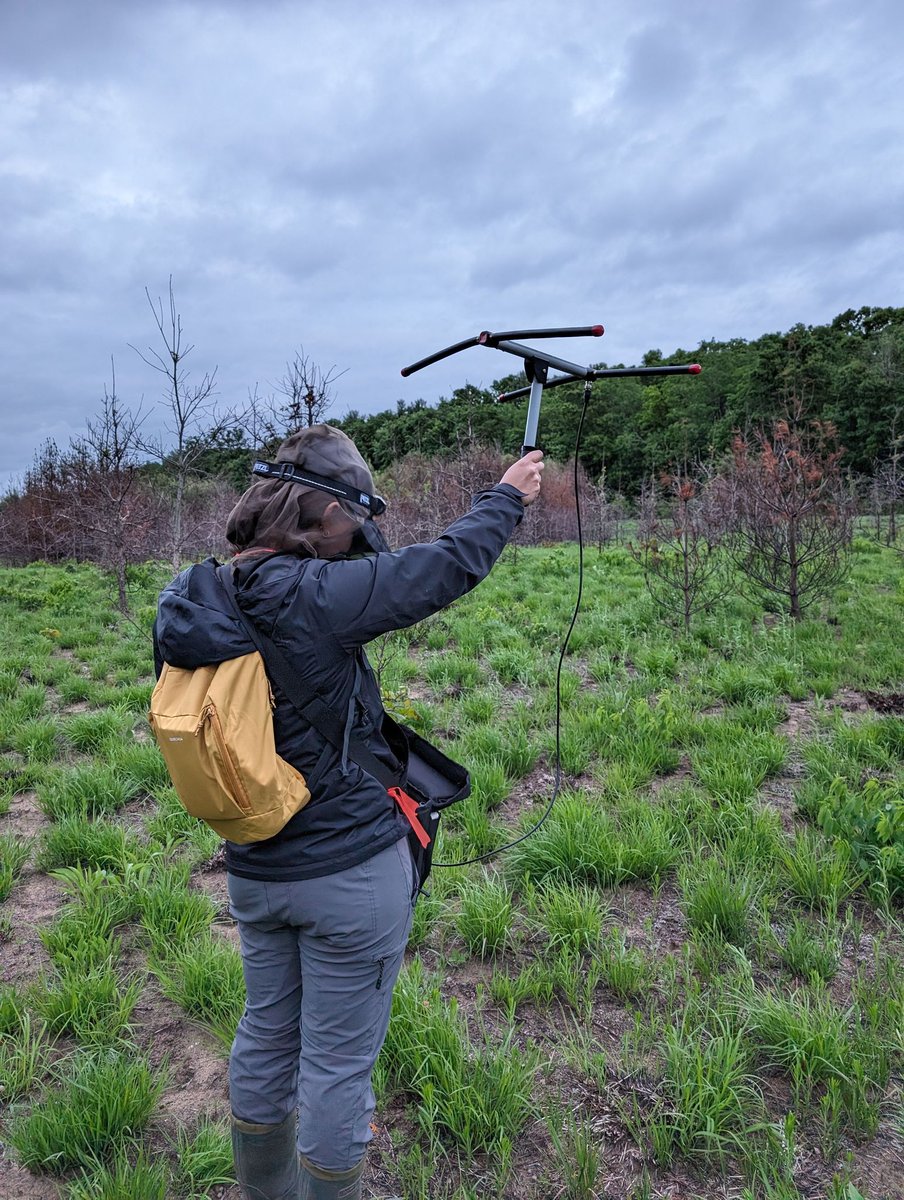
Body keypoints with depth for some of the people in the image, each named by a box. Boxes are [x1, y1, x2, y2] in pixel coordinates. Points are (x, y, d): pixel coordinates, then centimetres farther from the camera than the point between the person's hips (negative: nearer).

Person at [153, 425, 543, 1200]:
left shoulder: (198, 604, -5)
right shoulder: (314, 597, -25)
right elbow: (450, 565, -16)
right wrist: (506, 498, -1)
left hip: (255, 869, 8)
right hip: (351, 873, -7)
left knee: (266, 1038, 24)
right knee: (337, 1062, 11)